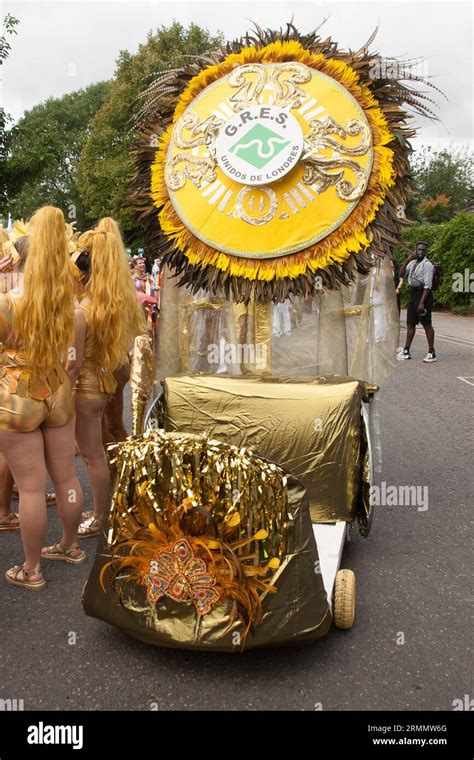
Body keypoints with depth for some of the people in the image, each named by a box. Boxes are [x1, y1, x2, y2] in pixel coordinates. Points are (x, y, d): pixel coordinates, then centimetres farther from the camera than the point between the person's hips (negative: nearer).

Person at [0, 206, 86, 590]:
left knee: (31, 486, 3)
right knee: (66, 477, 17)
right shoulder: (71, 299, -1)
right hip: (59, 394, 5)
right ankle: (71, 546, 35)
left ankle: (31, 570, 18)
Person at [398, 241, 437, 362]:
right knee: (410, 324, 11)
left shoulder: (427, 264, -11)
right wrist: (407, 260, -8)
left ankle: (432, 353, -1)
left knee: (426, 324, -5)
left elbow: (428, 285, -16)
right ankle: (406, 351, 18)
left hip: (423, 293, -8)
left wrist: (422, 302, -22)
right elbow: (401, 274, 3)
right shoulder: (413, 263, 11)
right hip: (413, 293, 8)